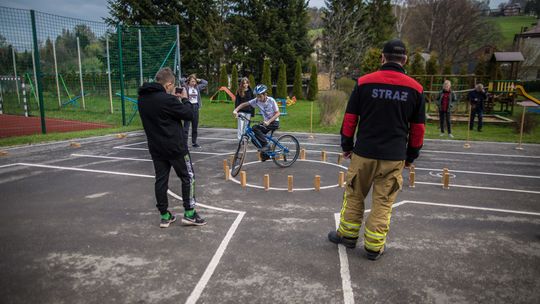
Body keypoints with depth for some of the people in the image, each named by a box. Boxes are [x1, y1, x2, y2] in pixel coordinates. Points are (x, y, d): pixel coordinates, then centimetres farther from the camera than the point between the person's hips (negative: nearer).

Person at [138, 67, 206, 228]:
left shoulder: (142, 98, 3)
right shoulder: (167, 99, -22)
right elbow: (189, 114, -15)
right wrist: (185, 99, 1)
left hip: (156, 148, 7)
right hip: (175, 147, -7)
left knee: (161, 180, 12)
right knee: (188, 177, 7)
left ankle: (165, 216, 18)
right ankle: (189, 213, 10)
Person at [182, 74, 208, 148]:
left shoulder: (197, 87, 8)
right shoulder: (185, 87, -7)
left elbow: (206, 83, 17)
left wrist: (198, 80, 8)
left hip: (196, 107, 5)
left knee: (195, 126, 12)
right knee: (186, 127, -6)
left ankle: (194, 142, 22)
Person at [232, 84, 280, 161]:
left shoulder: (271, 101, -19)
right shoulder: (257, 100, -7)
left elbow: (278, 113, -19)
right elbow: (244, 104, -5)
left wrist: (268, 121, -33)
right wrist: (235, 110, -22)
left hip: (274, 122, -6)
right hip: (266, 122, 6)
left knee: (255, 128, -26)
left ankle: (266, 145, -16)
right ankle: (266, 152, 13)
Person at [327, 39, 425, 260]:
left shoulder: (364, 82, -3)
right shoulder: (415, 88, 1)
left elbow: (350, 117, 0)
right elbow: (418, 127, 6)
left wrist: (347, 145, 11)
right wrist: (411, 156, 17)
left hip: (364, 152, 0)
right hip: (394, 157, 1)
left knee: (354, 195, 16)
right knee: (383, 202, 10)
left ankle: (348, 234, 30)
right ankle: (374, 247, 19)